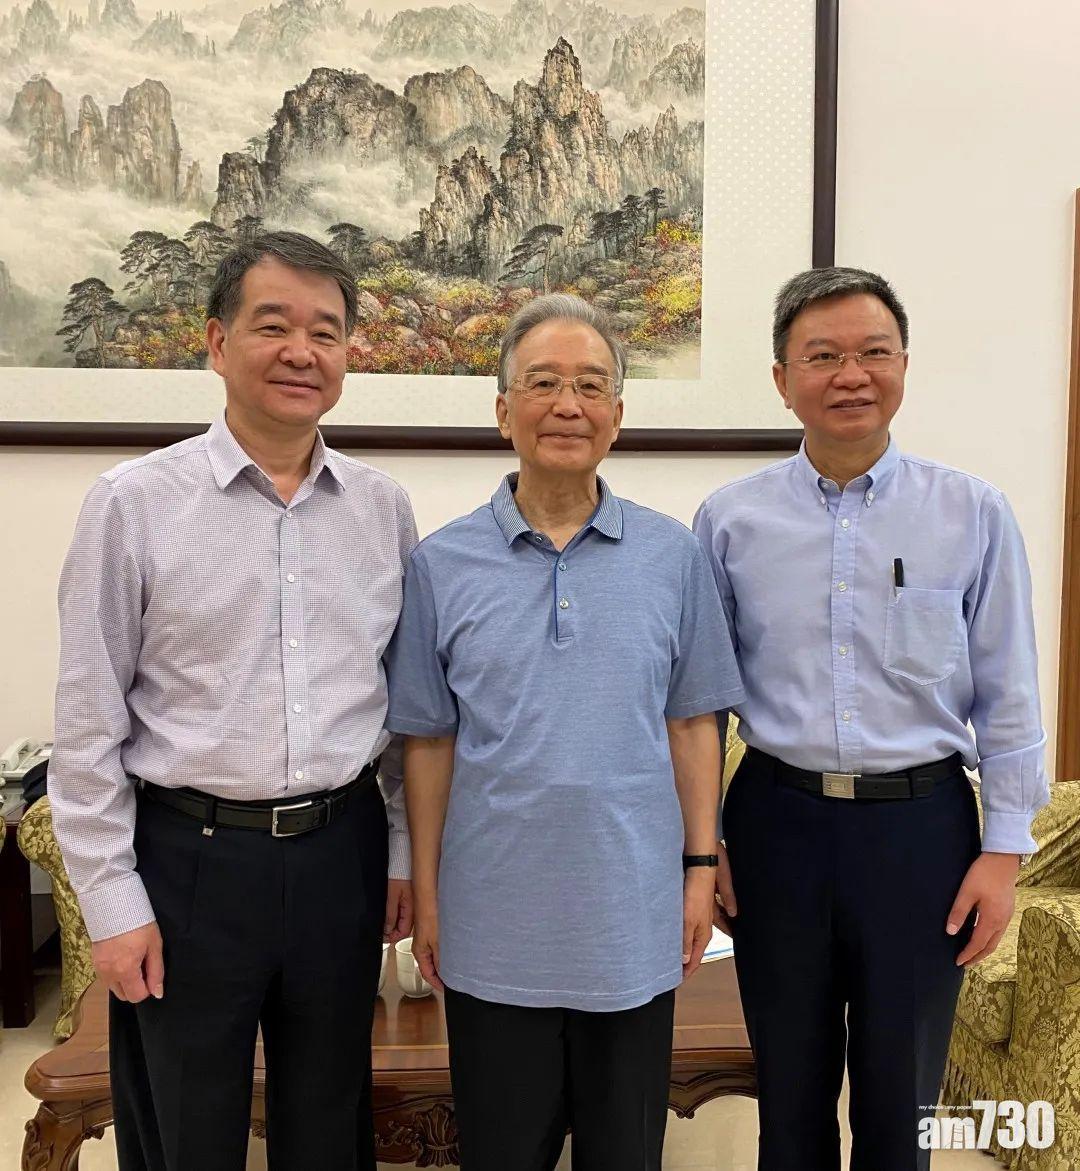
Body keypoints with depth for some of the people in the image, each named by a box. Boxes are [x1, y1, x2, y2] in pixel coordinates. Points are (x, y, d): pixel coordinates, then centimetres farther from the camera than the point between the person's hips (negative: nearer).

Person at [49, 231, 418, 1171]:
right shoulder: (134, 503, -8)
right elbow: (88, 723, -5)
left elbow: (410, 697, 8)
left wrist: (409, 850, 9)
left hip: (342, 852, 3)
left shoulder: (384, 508, 2)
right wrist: (112, 899, -5)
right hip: (190, 857, -2)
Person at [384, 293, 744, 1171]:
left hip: (634, 921, 1)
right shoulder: (442, 564, -3)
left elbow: (692, 723, 4)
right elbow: (429, 740, 0)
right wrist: (426, 894, 1)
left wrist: (701, 866, 1)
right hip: (494, 925, 0)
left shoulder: (673, 556, -1)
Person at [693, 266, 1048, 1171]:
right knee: (790, 1095, 18)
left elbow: (1008, 698, 0)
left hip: (922, 822, 0)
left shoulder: (974, 514, -4)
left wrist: (1005, 849, -1)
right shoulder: (731, 519, -2)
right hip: (779, 817, 1)